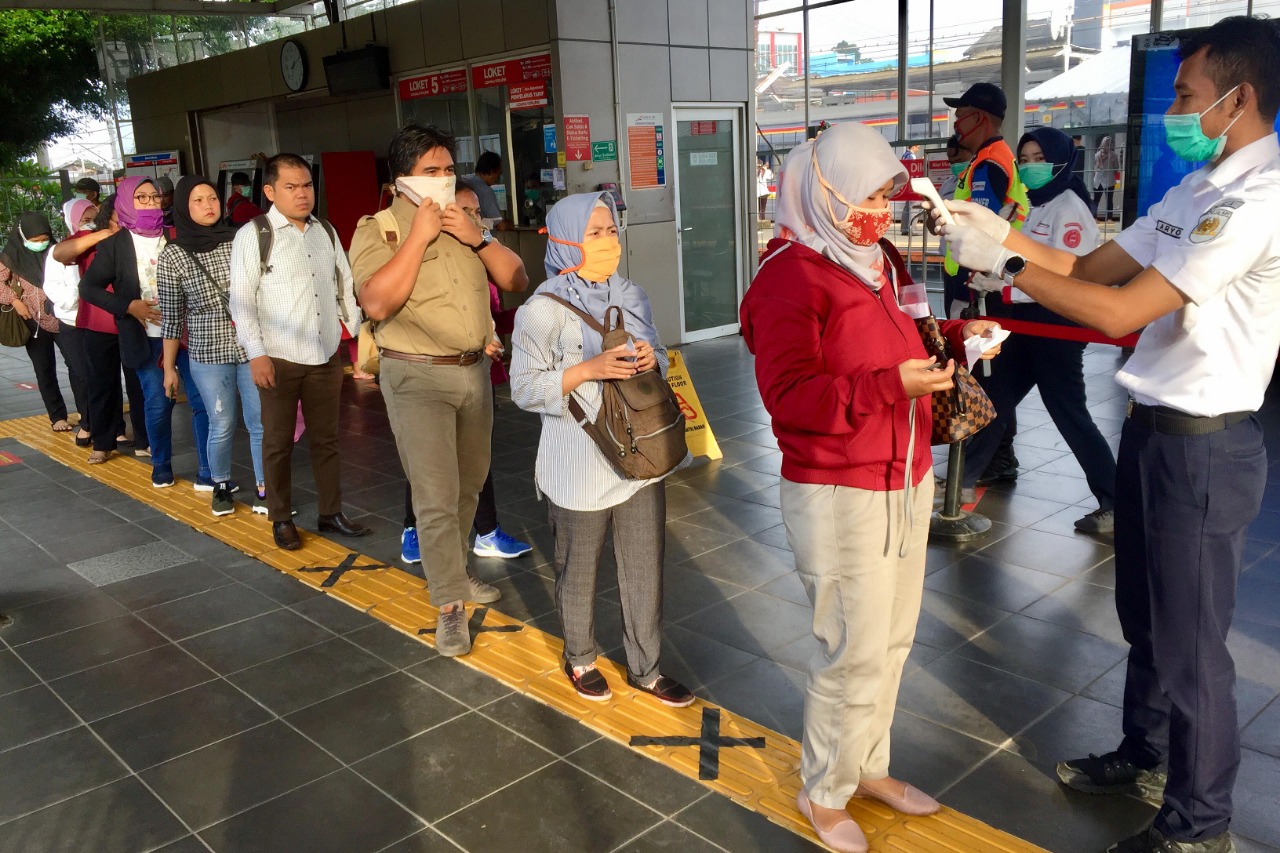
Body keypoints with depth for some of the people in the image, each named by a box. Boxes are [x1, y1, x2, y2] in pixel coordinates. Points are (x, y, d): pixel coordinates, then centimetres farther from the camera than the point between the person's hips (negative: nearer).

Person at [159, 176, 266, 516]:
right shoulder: (173, 256, -2)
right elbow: (171, 317, 1)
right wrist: (169, 368, 4)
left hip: (253, 349, 1)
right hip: (207, 355, -1)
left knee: (261, 422, 3)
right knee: (222, 426, 6)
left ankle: (263, 489, 17)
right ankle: (221, 486, 28)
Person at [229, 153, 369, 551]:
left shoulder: (326, 231, 9)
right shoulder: (253, 235, -7)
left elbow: (345, 287, 15)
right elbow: (241, 300, -9)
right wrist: (256, 354, -15)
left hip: (326, 356, 4)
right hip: (278, 359, -4)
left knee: (326, 438, 13)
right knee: (279, 442, 8)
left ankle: (331, 513, 26)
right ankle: (281, 520, 22)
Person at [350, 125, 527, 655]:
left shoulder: (465, 225, 11)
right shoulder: (378, 232, -8)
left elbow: (517, 281, 7)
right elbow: (376, 303, -25)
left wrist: (478, 239, -8)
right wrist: (418, 236, -21)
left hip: (474, 369, 6)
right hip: (417, 377, -6)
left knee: (469, 485, 16)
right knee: (436, 496, -7)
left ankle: (453, 573, 36)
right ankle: (450, 607, 5)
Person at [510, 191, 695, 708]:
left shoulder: (631, 296, 7)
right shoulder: (543, 310, -11)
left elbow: (660, 358, 16)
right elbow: (525, 389, -13)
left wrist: (651, 359, -8)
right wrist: (589, 369, -24)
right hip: (579, 466, -5)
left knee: (645, 568, 11)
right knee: (578, 570, 12)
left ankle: (645, 667, 28)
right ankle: (579, 659, 35)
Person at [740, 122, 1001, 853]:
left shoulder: (881, 260, 11)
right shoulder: (791, 276, -16)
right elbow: (789, 395, -23)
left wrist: (954, 335, 4)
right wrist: (891, 386, -30)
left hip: (907, 481, 9)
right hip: (840, 496, -8)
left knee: (892, 641, 18)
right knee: (855, 654, 1)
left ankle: (869, 765, 39)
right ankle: (823, 794, 24)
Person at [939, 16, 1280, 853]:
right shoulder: (1197, 190, 9)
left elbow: (1120, 311, -25)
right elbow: (1091, 267, 11)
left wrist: (1003, 261, -20)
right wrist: (1000, 231, 0)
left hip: (1203, 445, -9)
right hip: (1154, 428, 9)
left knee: (1190, 638, 5)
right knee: (1146, 616, 23)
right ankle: (1147, 755, 43)